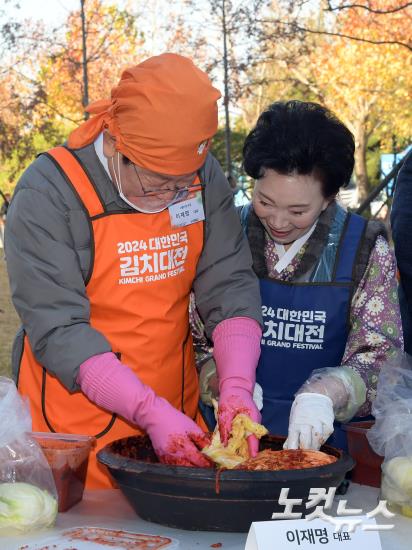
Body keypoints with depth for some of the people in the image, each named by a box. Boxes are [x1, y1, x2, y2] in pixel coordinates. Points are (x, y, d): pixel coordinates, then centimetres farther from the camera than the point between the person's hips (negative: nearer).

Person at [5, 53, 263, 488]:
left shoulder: (203, 177, -4)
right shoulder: (47, 193, -17)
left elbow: (230, 285, -4)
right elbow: (58, 330, -20)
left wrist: (236, 387, -21)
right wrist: (151, 412, -29)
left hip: (177, 417, 4)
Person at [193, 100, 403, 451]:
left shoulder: (366, 251, 0)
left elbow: (381, 355, -5)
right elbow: (195, 336, 6)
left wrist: (326, 392, -25)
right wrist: (221, 379, -15)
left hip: (323, 440, 2)